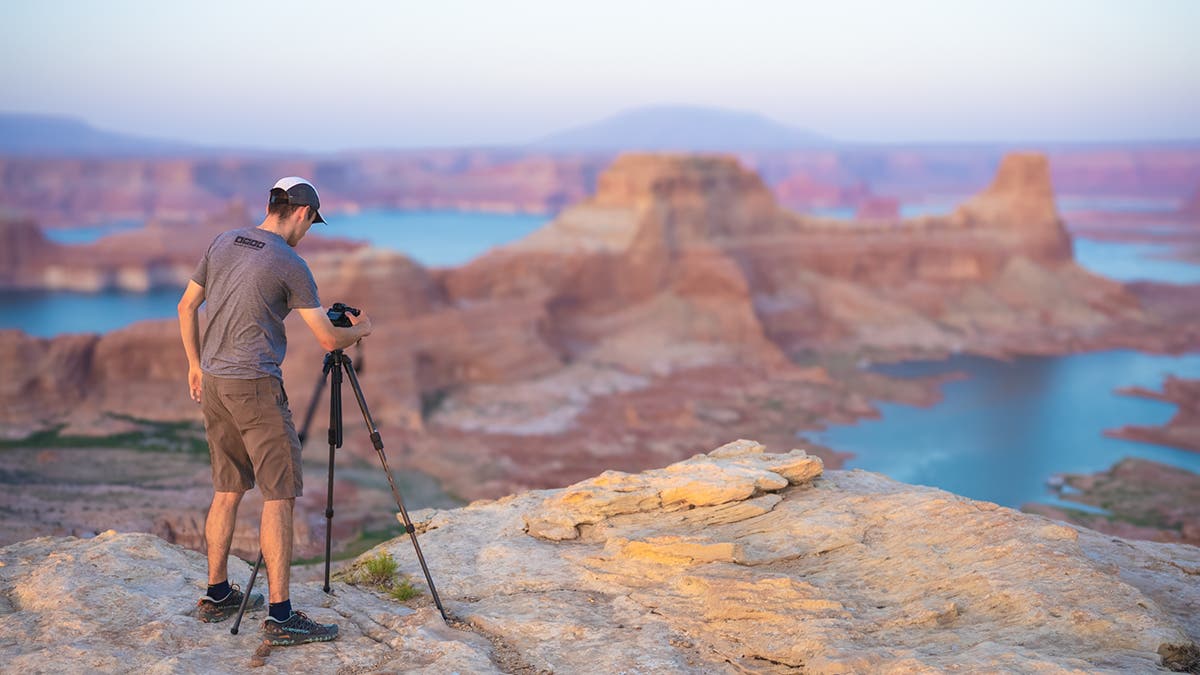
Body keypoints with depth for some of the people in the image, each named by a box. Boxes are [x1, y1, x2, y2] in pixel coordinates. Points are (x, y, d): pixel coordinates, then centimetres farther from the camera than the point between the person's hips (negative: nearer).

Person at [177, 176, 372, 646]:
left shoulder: (222, 243, 10)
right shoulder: (290, 264, -10)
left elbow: (186, 308, 17)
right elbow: (328, 339, -8)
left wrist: (195, 365, 25)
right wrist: (359, 330, 12)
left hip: (213, 382, 8)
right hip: (255, 386, -8)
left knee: (228, 490, 17)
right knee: (280, 496, -4)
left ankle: (217, 595, 26)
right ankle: (281, 617, -5)